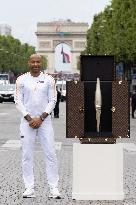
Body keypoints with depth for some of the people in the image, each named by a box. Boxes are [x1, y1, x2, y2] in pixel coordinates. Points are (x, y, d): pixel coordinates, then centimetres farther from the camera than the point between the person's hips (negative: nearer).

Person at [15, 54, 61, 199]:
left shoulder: (48, 79, 4)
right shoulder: (21, 80, 4)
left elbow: (52, 101, 1)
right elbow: (18, 101, 1)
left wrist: (40, 118, -9)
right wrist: (29, 118, -9)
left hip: (44, 120, 0)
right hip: (27, 121, 0)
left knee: (50, 154, -4)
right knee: (27, 155, -1)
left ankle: (54, 188, -2)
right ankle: (29, 188, 3)